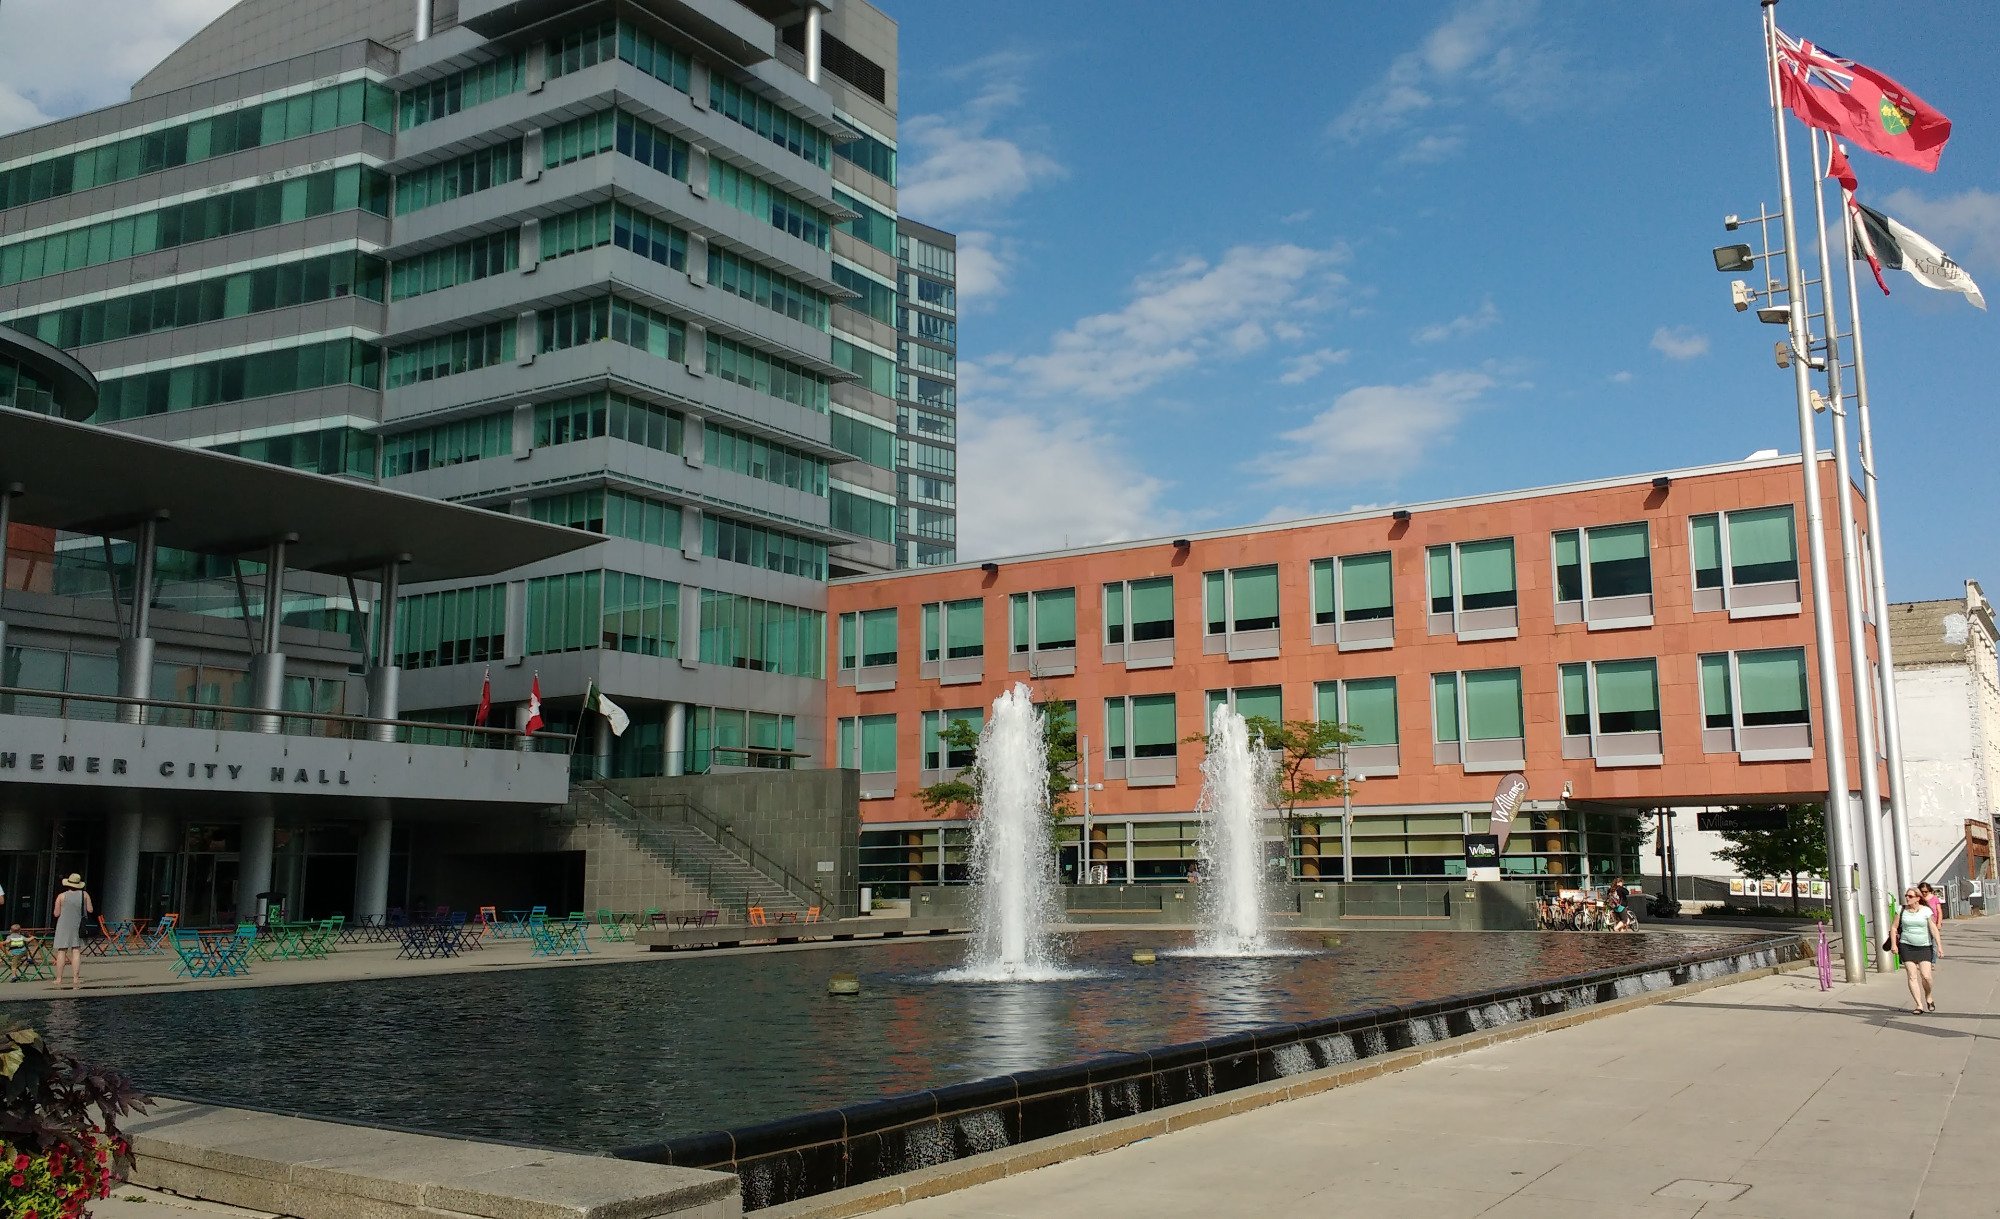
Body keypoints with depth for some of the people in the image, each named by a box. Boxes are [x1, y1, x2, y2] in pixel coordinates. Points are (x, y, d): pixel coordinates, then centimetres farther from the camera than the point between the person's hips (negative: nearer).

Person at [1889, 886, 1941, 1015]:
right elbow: (1894, 927, 8)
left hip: (1924, 947, -2)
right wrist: (1893, 944, 0)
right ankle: (1919, 1005, 2)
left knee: (1926, 975, -9)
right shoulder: (1902, 910, 3)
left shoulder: (1926, 911, -3)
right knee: (1912, 976, -3)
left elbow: (1934, 929, -4)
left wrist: (1939, 946, -10)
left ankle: (1929, 997, 22)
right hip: (1907, 946, 2)